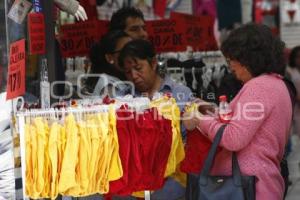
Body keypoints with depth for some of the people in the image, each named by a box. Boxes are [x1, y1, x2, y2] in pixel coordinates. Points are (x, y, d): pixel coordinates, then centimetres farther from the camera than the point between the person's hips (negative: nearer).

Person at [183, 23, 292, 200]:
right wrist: (216, 115, 13)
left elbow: (234, 139, -20)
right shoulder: (277, 84, 16)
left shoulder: (258, 86, -14)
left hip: (247, 184, -10)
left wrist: (200, 121, -7)